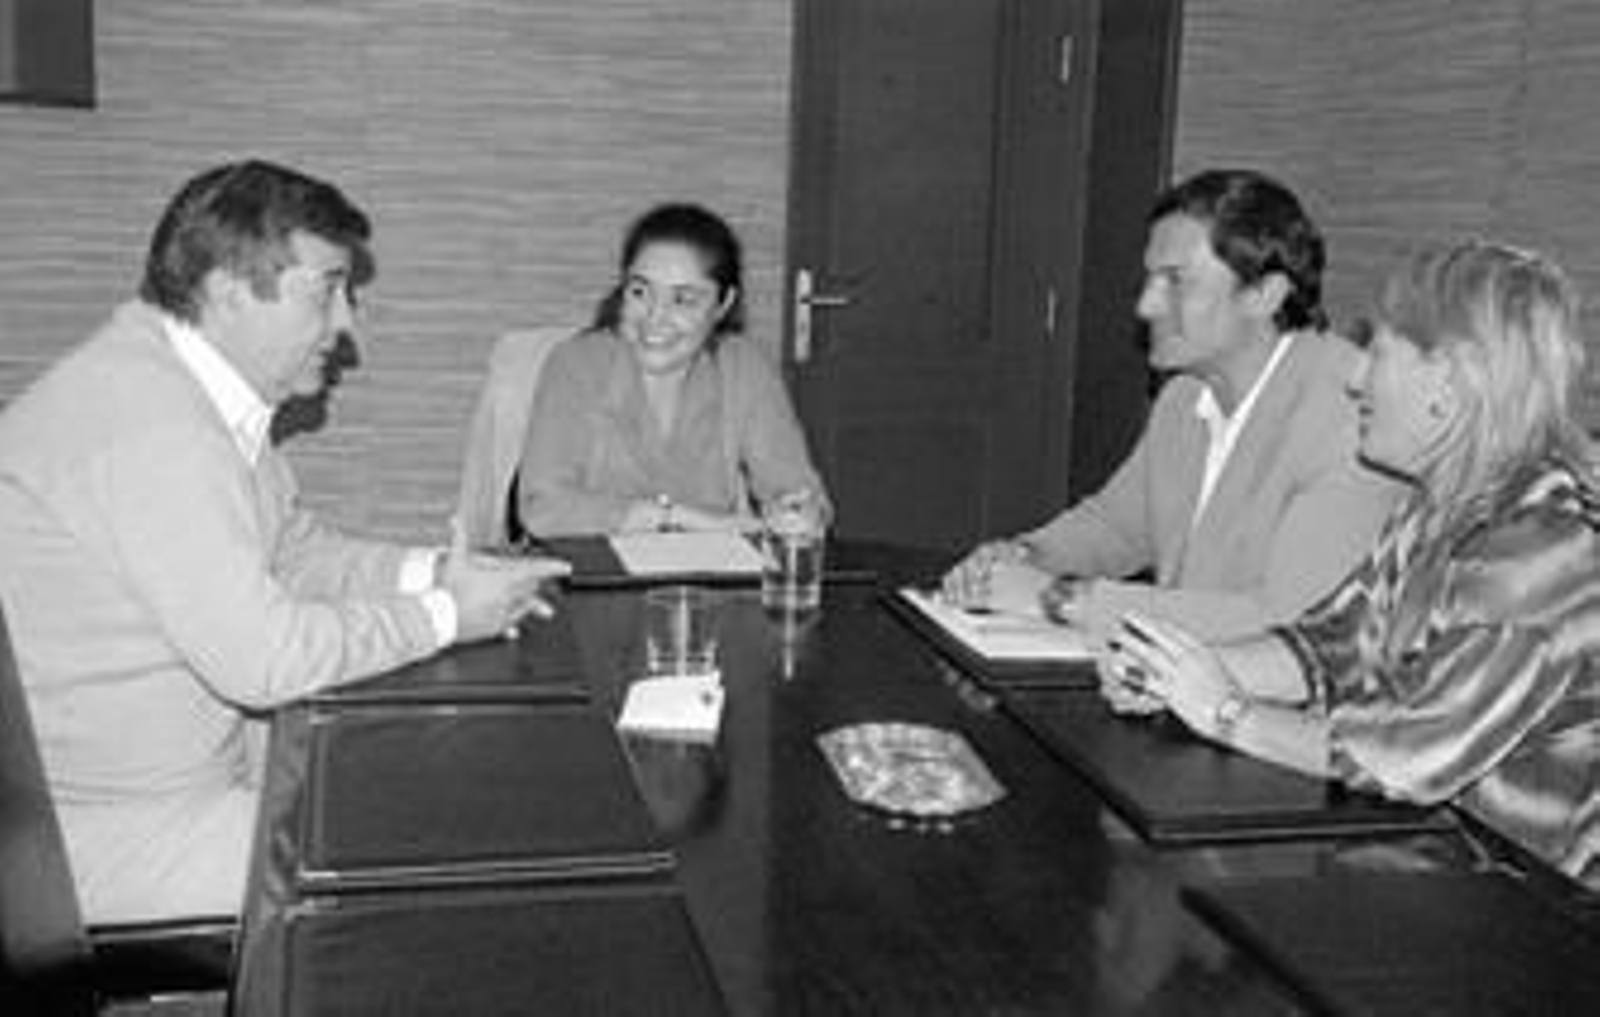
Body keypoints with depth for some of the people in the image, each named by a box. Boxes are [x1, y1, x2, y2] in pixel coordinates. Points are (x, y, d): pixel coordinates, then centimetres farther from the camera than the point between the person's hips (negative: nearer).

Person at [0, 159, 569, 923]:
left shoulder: (210, 394, 5)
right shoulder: (144, 423, -29)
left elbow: (296, 552, 14)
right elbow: (260, 658, -30)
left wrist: (431, 572, -4)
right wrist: (445, 615, -18)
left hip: (191, 766, 10)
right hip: (103, 831, -10)